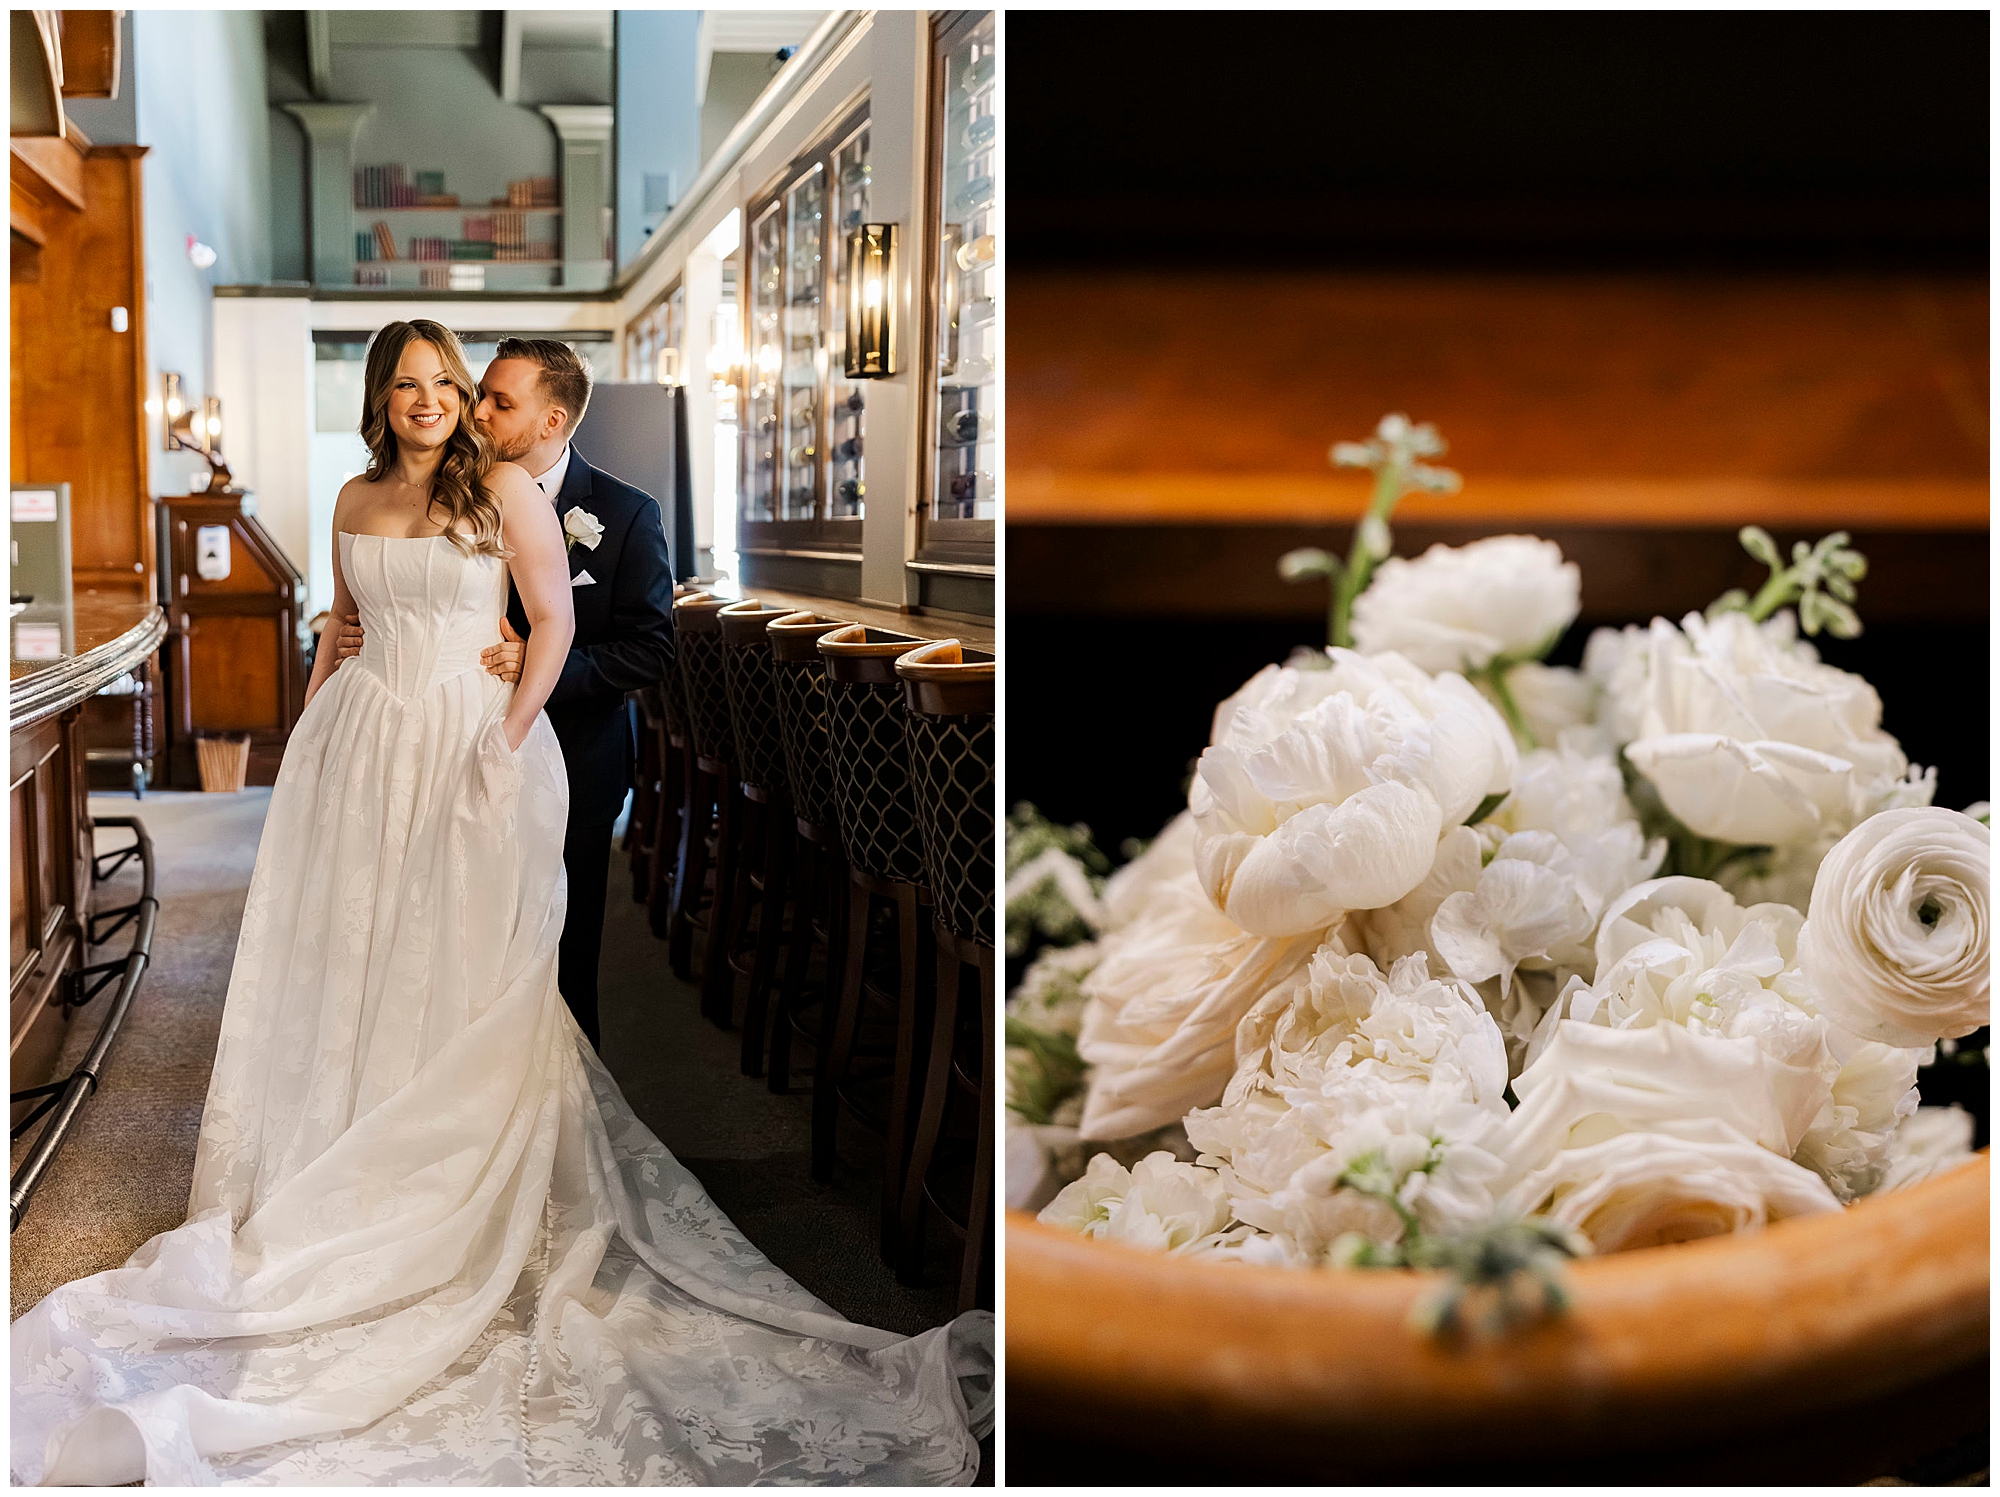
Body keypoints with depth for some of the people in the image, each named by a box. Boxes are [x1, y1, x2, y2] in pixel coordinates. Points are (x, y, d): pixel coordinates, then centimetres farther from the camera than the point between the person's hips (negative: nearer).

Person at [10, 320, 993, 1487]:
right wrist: (309, 724, 16)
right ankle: (343, 1178, 23)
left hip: (470, 742, -5)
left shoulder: (504, 490, -4)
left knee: (467, 967, 1)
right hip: (361, 742, 5)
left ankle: (463, 1196, 13)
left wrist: (509, 739, -15)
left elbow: (556, 621, -8)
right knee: (346, 954, 9)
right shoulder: (357, 502, 11)